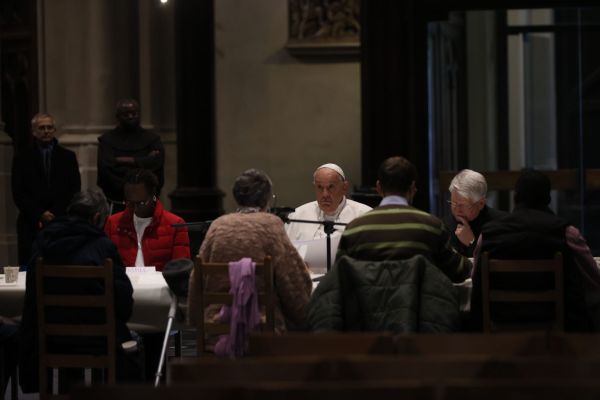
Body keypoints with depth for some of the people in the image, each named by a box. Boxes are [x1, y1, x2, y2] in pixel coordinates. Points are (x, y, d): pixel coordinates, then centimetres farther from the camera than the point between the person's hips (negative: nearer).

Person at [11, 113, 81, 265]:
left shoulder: (68, 157, 12)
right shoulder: (22, 157, 8)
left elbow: (75, 191, 7)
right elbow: (18, 193, 2)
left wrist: (55, 214, -5)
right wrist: (40, 214, -8)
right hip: (31, 224, 0)